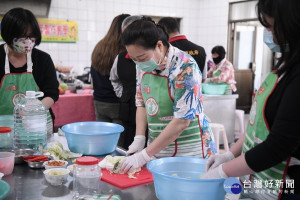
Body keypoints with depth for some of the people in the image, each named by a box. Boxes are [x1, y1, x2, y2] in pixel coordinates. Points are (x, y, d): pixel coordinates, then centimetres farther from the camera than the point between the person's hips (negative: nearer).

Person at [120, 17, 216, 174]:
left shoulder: (185, 67, -22)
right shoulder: (143, 66, 1)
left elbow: (182, 121, -24)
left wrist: (144, 155, -22)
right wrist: (139, 139, -3)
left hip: (189, 151, -6)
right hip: (157, 147, 6)